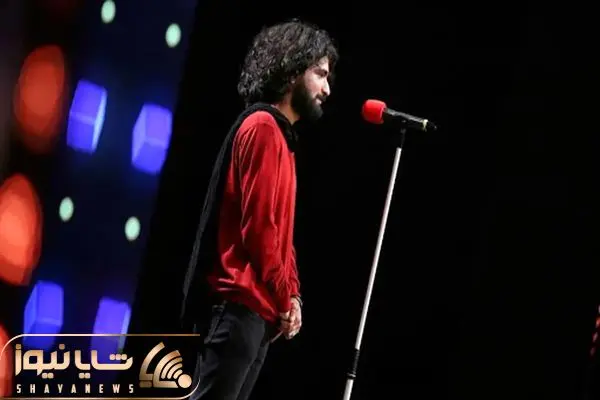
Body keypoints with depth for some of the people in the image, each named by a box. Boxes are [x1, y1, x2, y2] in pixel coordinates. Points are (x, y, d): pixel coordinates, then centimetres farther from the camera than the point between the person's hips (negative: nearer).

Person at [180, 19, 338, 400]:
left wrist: (291, 295, 9)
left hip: (260, 307, 10)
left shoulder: (282, 136, 22)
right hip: (241, 303, -10)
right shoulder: (263, 127, -8)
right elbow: (257, 226, -15)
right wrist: (286, 297, -10)